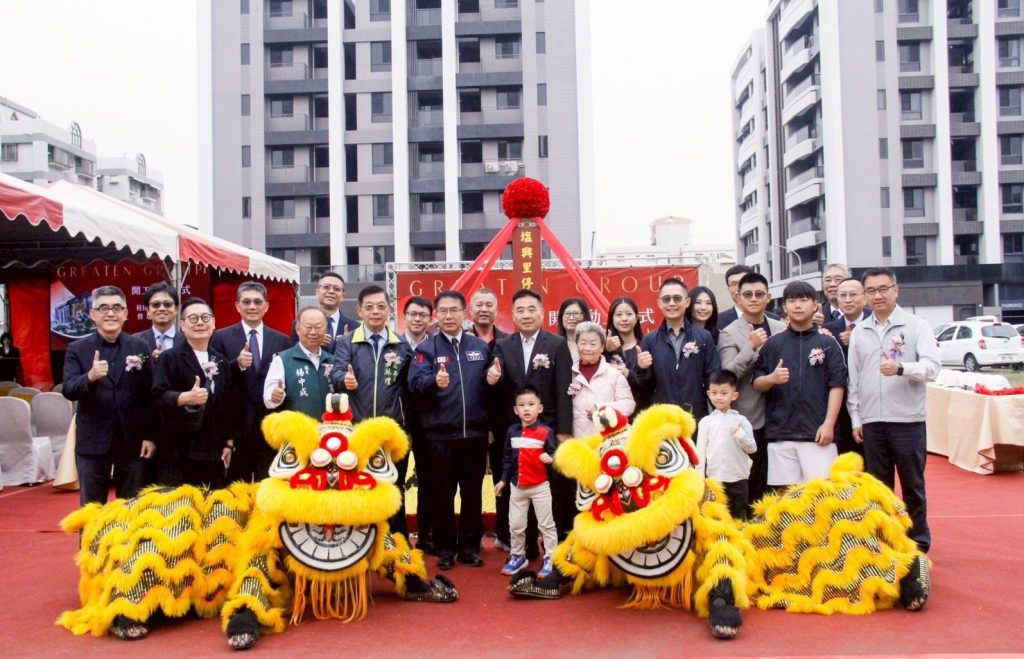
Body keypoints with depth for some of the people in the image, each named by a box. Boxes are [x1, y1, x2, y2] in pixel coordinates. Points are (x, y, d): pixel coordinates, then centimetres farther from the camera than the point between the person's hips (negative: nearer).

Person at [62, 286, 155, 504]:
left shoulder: (140, 347, 2)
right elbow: (69, 391, -10)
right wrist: (90, 377, -30)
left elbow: (150, 395, 2)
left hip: (133, 441, 1)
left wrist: (150, 436, -1)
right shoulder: (77, 349, 0)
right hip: (92, 442, 0)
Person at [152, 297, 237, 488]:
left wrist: (229, 443, 11)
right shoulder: (169, 358, 0)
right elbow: (158, 396, -11)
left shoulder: (222, 362, 16)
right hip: (180, 453, -4)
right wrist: (185, 397, -30)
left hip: (215, 453, 5)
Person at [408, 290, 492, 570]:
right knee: (442, 493, 6)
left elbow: (489, 383, 15)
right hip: (440, 434, -2)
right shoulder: (426, 347, 1)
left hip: (475, 432, 2)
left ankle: (470, 546, 21)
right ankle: (445, 548, 18)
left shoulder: (480, 346, 10)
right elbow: (414, 383, -12)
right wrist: (434, 381, -31)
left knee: (473, 493, 9)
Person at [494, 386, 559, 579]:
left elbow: (553, 454, -9)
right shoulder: (512, 432, 4)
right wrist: (503, 479, 12)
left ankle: (550, 560, 13)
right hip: (517, 486, 4)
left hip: (540, 486, -4)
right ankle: (518, 556, 29)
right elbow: (507, 457, 11)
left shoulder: (546, 432, -10)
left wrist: (551, 458, -31)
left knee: (546, 524, 4)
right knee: (515, 525, 12)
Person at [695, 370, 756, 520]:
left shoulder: (741, 420, 2)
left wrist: (740, 434, -16)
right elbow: (701, 450, 5)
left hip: (738, 479, 0)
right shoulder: (706, 421, 3)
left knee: (738, 517, 8)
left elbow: (752, 448, 1)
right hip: (714, 479, 0)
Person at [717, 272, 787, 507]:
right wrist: (751, 346, -24)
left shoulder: (782, 329, 9)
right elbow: (728, 374, -14)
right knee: (750, 482, 2)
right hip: (749, 419, -4)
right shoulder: (729, 333, -4)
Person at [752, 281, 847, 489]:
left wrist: (828, 424, -9)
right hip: (780, 432, 2)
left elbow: (836, 386, 0)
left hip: (817, 432, -2)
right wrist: (772, 379, -14)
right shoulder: (773, 343, 8)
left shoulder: (827, 343, 4)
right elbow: (756, 383, 8)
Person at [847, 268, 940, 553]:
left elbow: (932, 366, -12)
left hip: (908, 419, -3)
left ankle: (919, 541, 20)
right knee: (879, 486, 11)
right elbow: (852, 378, 10)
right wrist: (855, 418, 6)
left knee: (913, 485, 7)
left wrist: (900, 368, -30)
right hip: (871, 422, 3)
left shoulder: (917, 325, -2)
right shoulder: (859, 332, 8)